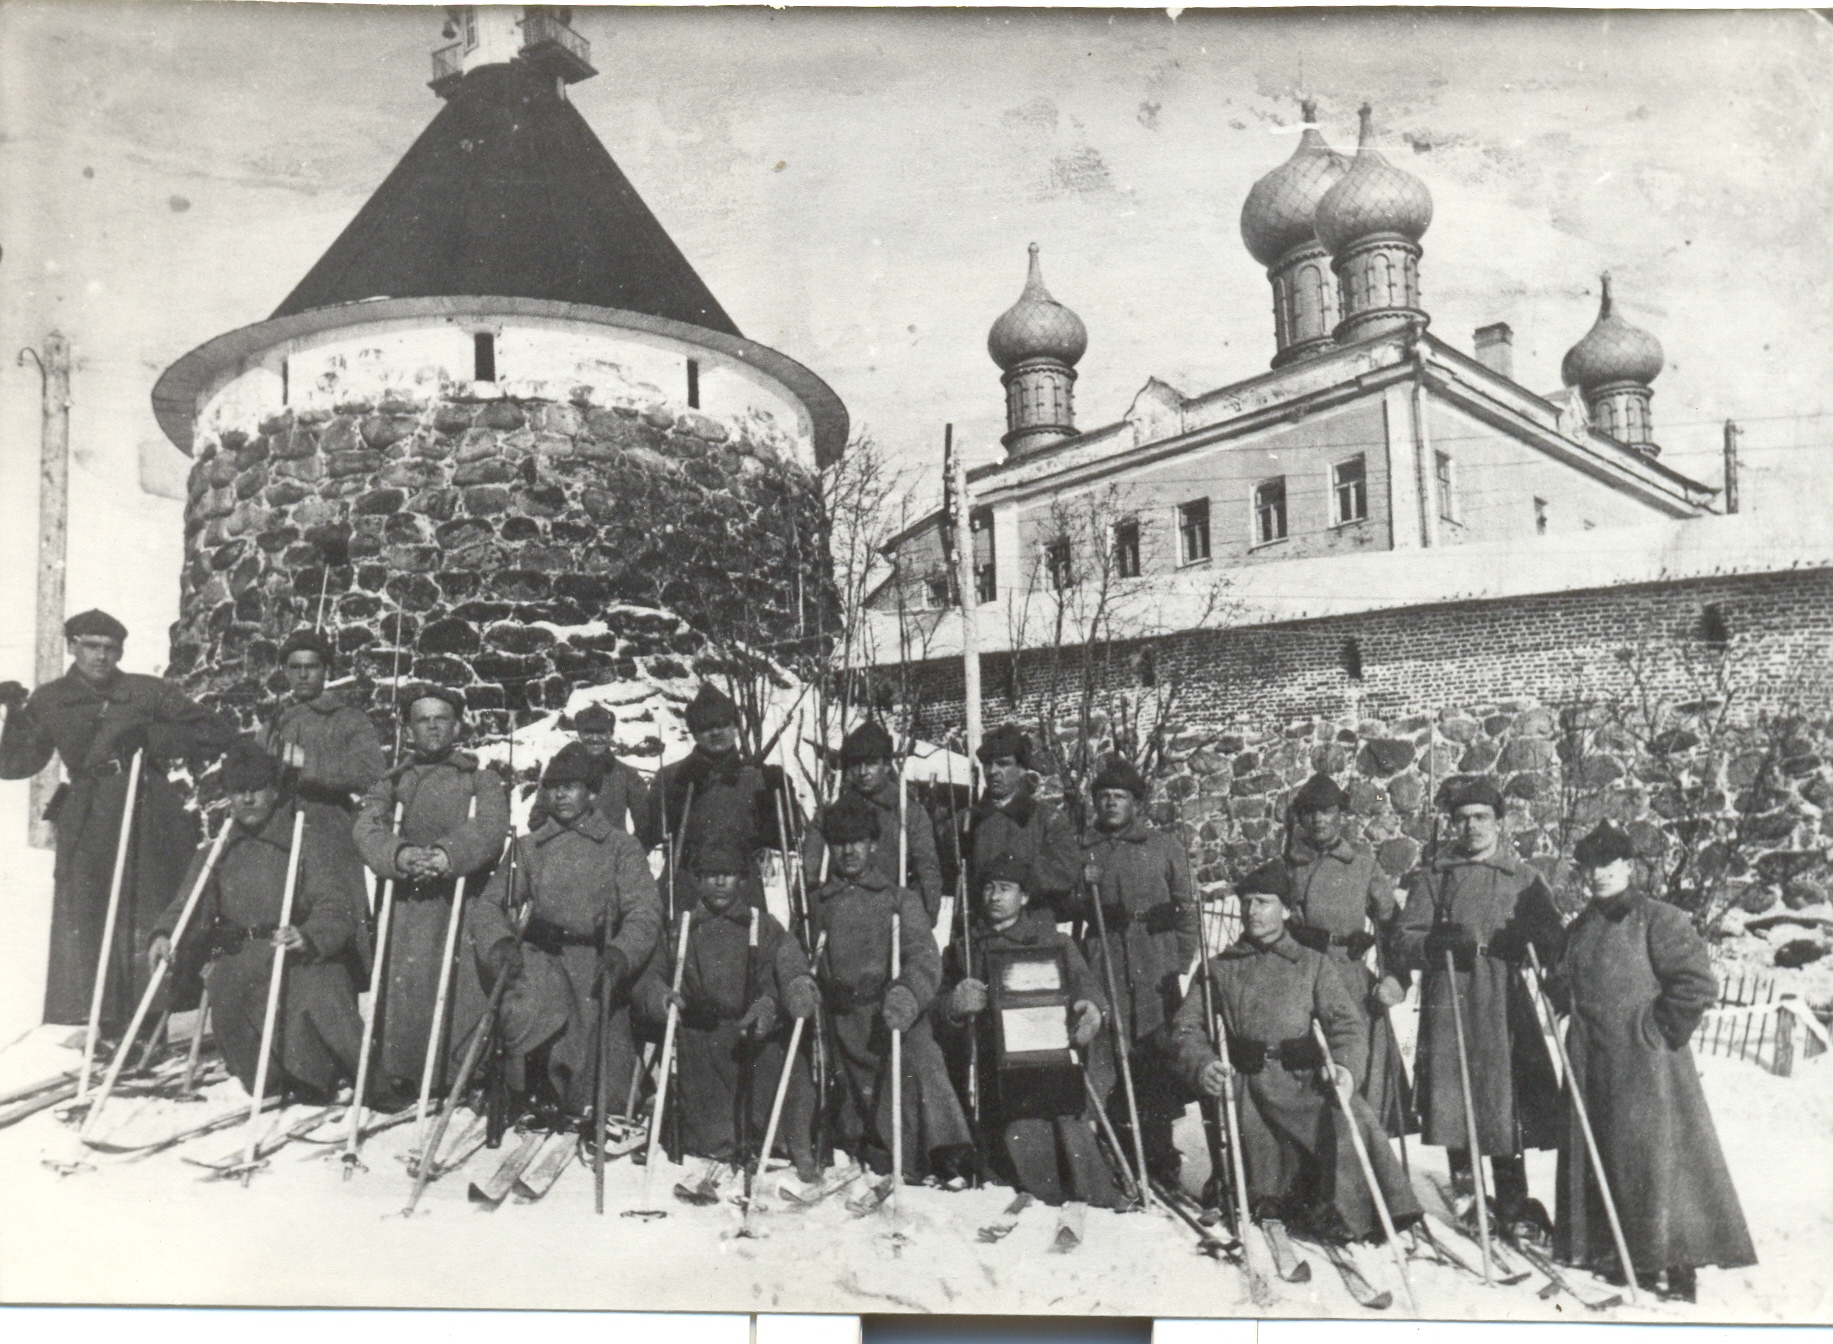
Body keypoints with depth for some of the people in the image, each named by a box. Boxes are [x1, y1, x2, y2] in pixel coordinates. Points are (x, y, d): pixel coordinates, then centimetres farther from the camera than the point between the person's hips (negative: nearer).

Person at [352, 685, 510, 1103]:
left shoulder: (480, 778, 15)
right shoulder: (392, 781, 21)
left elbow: (491, 829, -3)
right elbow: (367, 827, 3)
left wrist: (446, 855, -22)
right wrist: (400, 854, -18)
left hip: (460, 898, -2)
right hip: (404, 898, 2)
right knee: (400, 982, -7)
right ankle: (396, 1076, 1)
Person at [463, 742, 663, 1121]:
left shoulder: (619, 846, 11)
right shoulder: (527, 848, 18)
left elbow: (645, 911, 1)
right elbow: (489, 902, 11)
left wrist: (621, 953, -19)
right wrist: (500, 942, -12)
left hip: (594, 964, -1)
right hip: (538, 958, 1)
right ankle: (537, 1082, -7)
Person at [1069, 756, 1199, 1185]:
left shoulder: (1164, 848, 12)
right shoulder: (1082, 849, 15)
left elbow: (1186, 906, 11)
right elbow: (1063, 905, 18)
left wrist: (1183, 962, 2)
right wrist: (1084, 891, -4)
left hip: (1157, 969, -1)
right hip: (1103, 965, 1)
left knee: (1160, 1055, -6)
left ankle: (1159, 1154, 2)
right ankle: (1117, 1146, 3)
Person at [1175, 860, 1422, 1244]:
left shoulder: (1312, 965, 20)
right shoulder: (1220, 969, 21)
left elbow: (1346, 1023, 9)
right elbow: (1188, 1025, 13)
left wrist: (1344, 1065, -13)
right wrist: (1202, 1064, -10)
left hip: (1303, 1079, 1)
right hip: (1246, 1082, 0)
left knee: (1352, 1118, -29)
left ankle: (1336, 1214, -17)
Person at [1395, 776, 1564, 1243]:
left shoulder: (1523, 878, 13)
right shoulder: (1434, 877, 12)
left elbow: (1552, 939, 11)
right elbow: (1405, 937, 5)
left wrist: (1520, 939, -10)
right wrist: (1442, 945, -15)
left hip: (1504, 1000, 0)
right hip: (1448, 1000, 0)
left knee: (1508, 1101, -4)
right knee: (1452, 1094, -2)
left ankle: (1512, 1205, 3)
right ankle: (1461, 1171, 18)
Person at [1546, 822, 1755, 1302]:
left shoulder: (1658, 920, -9)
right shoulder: (1581, 928, 13)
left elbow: (1697, 984, -14)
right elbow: (1565, 987, 26)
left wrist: (1658, 1030, -11)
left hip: (1646, 1064, -7)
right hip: (1590, 1063, 7)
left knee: (1656, 1155, -5)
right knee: (1594, 1154, 11)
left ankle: (1679, 1263, 3)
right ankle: (1611, 1252, 23)